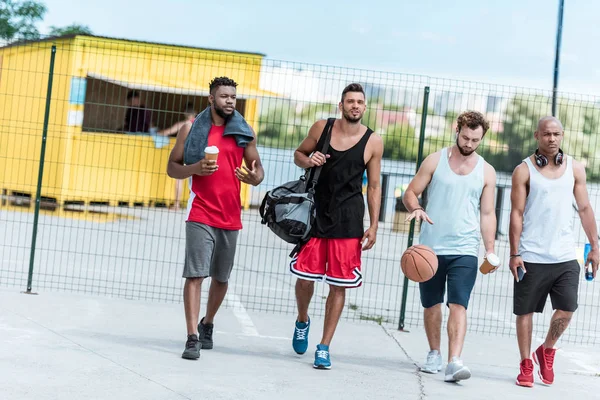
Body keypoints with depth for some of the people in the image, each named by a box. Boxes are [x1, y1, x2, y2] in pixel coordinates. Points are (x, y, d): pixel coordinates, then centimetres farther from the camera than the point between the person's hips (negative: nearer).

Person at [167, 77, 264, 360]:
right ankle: (192, 338, -11)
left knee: (221, 278, 13)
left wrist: (255, 178, -14)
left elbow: (258, 168, 10)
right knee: (195, 274, -11)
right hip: (200, 216, -3)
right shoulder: (193, 128, 1)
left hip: (230, 217, 3)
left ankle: (207, 325, 35)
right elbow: (172, 168, 3)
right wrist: (195, 168, -17)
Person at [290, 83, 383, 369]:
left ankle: (324, 347, 8)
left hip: (348, 221, -1)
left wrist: (373, 226, -2)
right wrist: (308, 160, -11)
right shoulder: (321, 128, 0)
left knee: (339, 285, 0)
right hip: (316, 213, 1)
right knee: (305, 277, 2)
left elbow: (373, 187, 3)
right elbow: (299, 154, 14)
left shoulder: (373, 142, -2)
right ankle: (302, 321, 33)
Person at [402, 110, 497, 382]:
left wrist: (490, 250, 1)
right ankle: (434, 354, 28)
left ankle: (454, 362, -21)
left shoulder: (486, 172, 6)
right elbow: (410, 193, 4)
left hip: (464, 250, -1)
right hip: (431, 247, 1)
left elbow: (487, 214, 9)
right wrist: (415, 208, -19)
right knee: (431, 305, 11)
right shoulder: (435, 161, 3)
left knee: (458, 305, -13)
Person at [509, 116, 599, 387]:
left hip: (565, 256, 2)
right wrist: (514, 254, -8)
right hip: (531, 257, -2)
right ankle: (526, 365, 15)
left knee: (566, 309, -6)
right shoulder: (524, 170, -2)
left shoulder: (575, 168, 8)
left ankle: (547, 351, 19)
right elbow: (517, 214, -3)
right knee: (525, 311, 2)